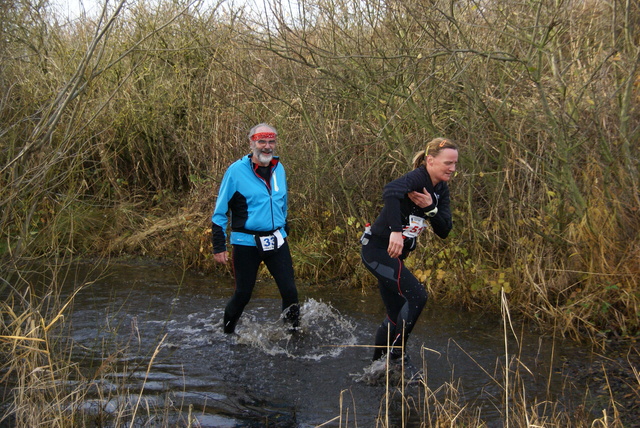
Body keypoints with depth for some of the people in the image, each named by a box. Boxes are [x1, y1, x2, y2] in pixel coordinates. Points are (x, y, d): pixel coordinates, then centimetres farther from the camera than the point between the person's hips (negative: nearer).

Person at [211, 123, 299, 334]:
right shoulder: (237, 170, -9)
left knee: (289, 290, -2)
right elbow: (220, 211, -6)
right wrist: (219, 247, -8)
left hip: (276, 241, 4)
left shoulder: (279, 168, 6)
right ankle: (226, 332, 28)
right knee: (243, 294, 5)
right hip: (246, 243, -4)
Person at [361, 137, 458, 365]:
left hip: (394, 254, 9)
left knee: (396, 316, 12)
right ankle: (397, 354, -7)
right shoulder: (417, 178, -19)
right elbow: (391, 191, -41)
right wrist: (396, 231, -48)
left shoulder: (441, 189, 7)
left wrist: (430, 208, -17)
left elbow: (444, 231, 1)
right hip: (378, 250, -9)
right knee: (417, 295, -19)